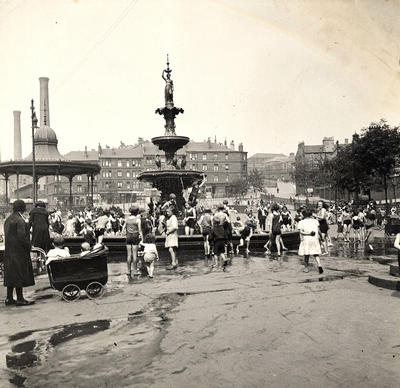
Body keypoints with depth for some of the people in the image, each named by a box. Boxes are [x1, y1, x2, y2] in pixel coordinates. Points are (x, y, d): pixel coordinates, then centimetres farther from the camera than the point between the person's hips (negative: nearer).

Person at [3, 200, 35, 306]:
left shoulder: (8, 220, 13)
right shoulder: (20, 220, -16)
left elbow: (7, 235, 17)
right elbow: (22, 237, -22)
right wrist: (29, 246, -8)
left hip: (9, 251, 9)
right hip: (19, 251, -9)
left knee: (10, 275, 13)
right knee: (19, 274, -3)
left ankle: (9, 298, 19)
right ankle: (20, 299, 2)